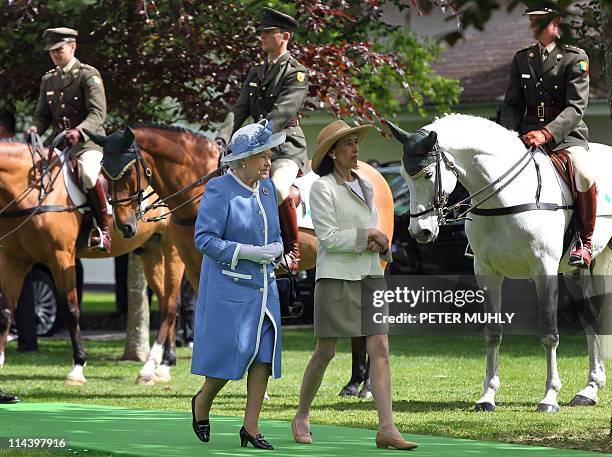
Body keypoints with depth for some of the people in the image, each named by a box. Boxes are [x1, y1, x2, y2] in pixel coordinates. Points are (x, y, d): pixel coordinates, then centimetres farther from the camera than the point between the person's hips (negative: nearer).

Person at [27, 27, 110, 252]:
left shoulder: (89, 75, -3)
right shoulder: (48, 79, 15)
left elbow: (97, 113, -13)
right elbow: (42, 114, 17)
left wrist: (78, 131, -32)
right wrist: (35, 128, -8)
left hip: (88, 141, -7)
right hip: (57, 141, 7)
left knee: (88, 174, -35)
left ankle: (103, 228, -23)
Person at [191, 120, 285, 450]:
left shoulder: (266, 188, 8)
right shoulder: (220, 190, -13)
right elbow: (204, 238, -16)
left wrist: (275, 250, -3)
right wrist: (248, 252, -20)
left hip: (263, 285, 6)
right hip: (229, 285, -6)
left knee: (264, 352, -1)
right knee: (230, 351, -5)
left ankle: (251, 428, 4)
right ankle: (202, 402, 23)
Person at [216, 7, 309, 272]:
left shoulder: (296, 73, -5)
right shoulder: (256, 72, 18)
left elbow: (281, 114, -17)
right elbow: (239, 111, 10)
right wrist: (223, 139, -8)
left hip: (287, 147, -8)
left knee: (278, 189, -34)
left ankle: (292, 250, -18)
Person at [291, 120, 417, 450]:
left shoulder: (365, 187, 14)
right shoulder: (323, 188, -6)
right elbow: (328, 237, -12)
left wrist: (380, 245, -3)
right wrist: (367, 235, -13)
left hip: (370, 275, 6)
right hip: (336, 277, -6)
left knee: (380, 349, -6)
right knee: (325, 352, 2)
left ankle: (387, 429, -12)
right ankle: (301, 417, 22)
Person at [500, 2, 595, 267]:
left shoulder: (575, 58, -2)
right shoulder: (521, 59, 14)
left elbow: (576, 107, -12)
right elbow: (512, 104, 13)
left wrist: (546, 134, -27)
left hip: (566, 136, -5)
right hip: (528, 135, 5)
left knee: (585, 175, -34)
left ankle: (584, 242, -17)